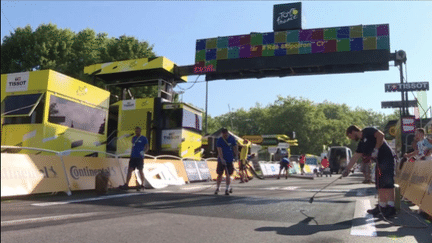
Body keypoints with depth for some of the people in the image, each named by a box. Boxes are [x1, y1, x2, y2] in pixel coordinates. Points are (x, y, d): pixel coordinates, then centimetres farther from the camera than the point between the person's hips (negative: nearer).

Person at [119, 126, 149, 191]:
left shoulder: (144, 138, -1)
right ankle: (126, 185, -2)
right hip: (133, 157, 5)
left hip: (139, 157, -5)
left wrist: (143, 152, -22)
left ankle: (142, 185, 10)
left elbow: (147, 147, -3)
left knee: (140, 171, 0)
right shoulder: (133, 138, 16)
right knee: (129, 170, -1)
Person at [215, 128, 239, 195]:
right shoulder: (219, 140, -8)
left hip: (230, 160, 1)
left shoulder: (232, 139, 2)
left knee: (228, 175, -1)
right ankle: (218, 188, 21)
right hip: (221, 160, -1)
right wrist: (222, 159, -28)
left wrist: (236, 155, 8)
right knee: (220, 174, 5)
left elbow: (235, 147, 13)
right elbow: (219, 150, -17)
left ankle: (227, 189, 7)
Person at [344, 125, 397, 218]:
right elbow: (355, 157, 20)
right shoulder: (361, 143, 20)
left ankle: (391, 208, -12)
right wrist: (347, 169, 17)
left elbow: (381, 135, -18)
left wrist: (376, 149, -18)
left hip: (387, 158, -9)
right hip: (379, 162, 9)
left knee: (387, 183, -13)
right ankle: (381, 207, 17)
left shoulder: (368, 131, -3)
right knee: (380, 185, 10)